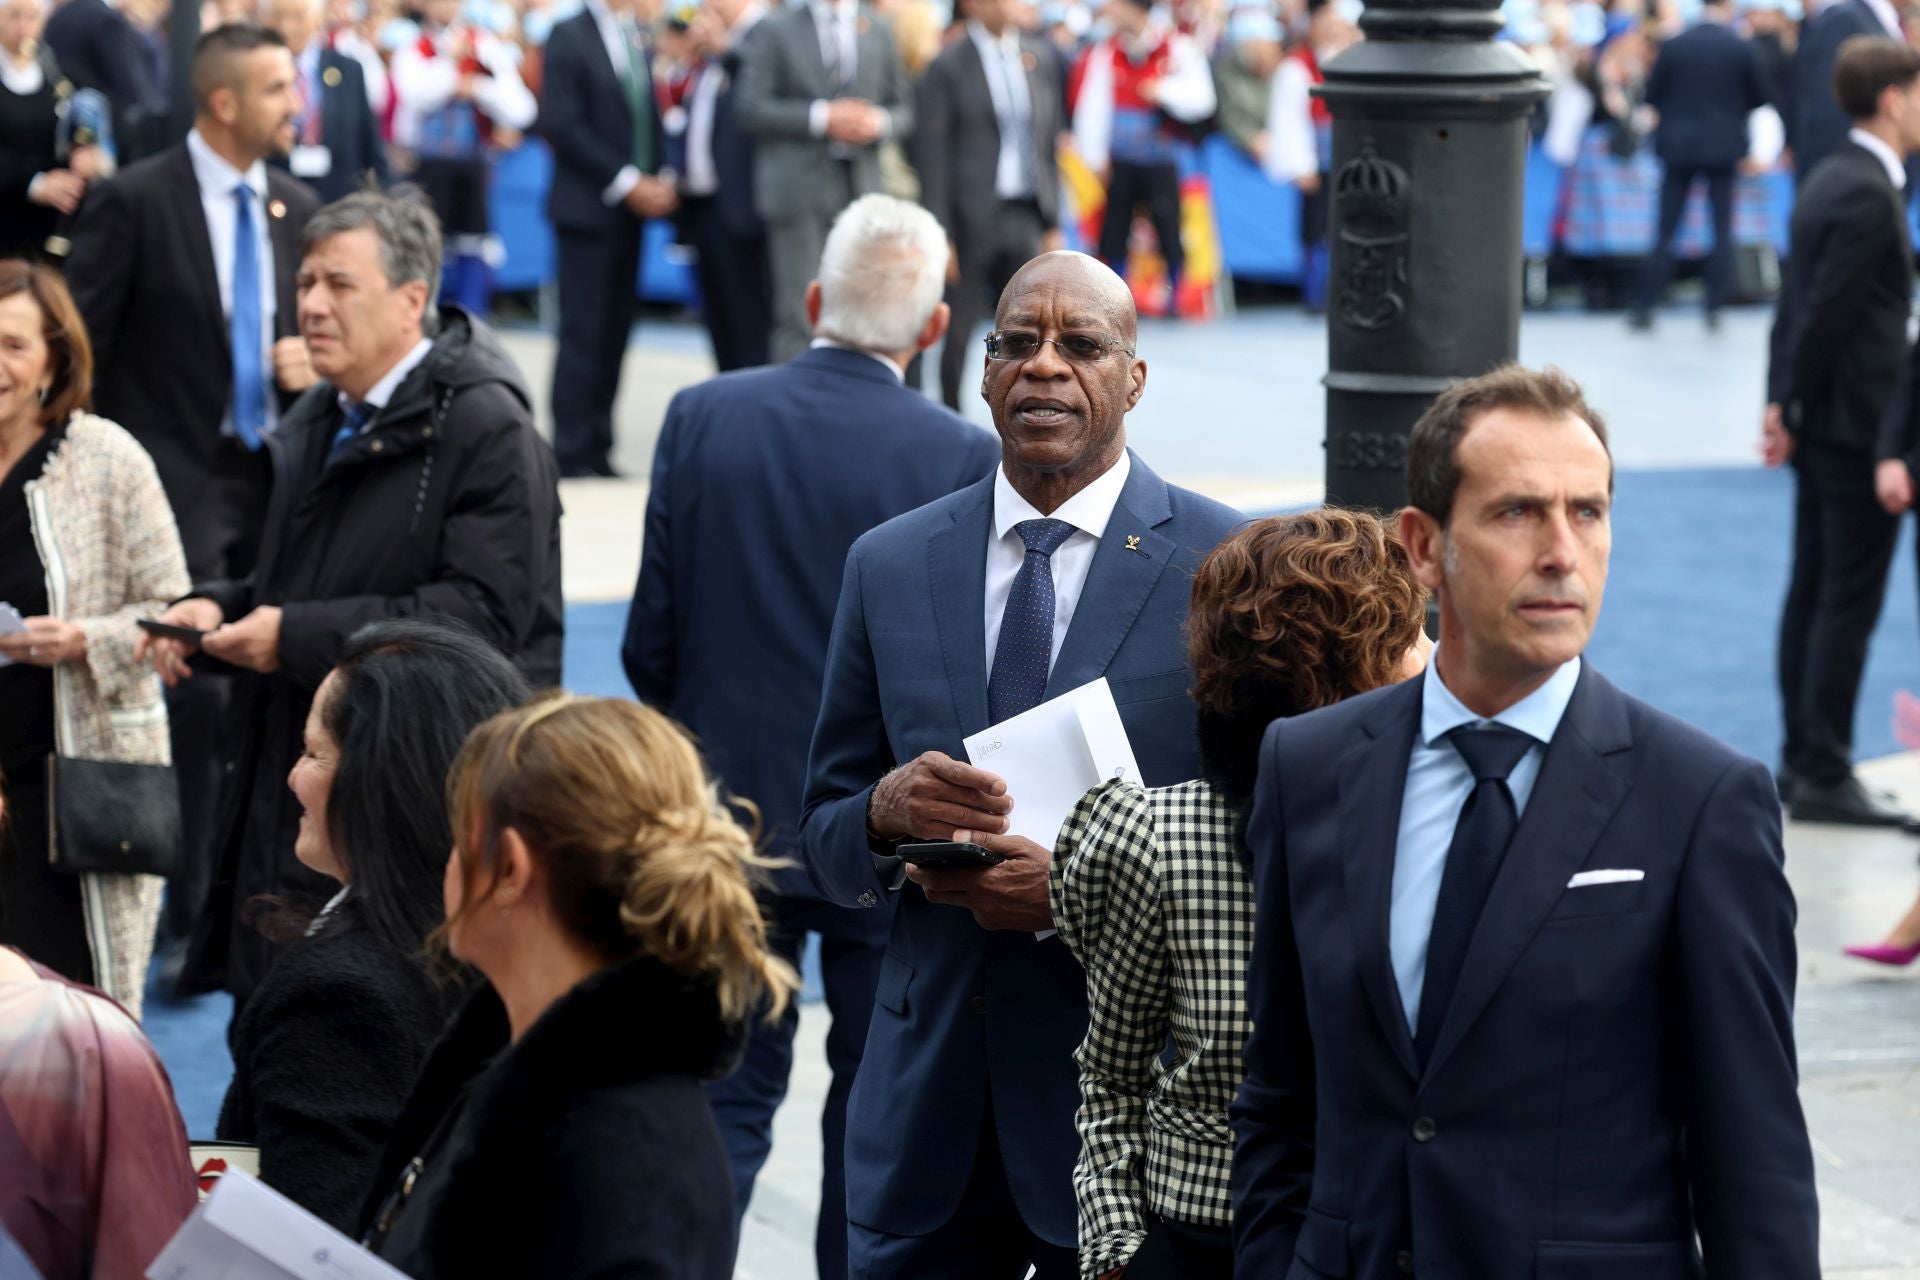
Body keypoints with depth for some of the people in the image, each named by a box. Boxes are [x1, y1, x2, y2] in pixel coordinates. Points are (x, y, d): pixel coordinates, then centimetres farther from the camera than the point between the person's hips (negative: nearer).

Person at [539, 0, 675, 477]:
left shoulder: (640, 44, 13)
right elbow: (561, 123, -13)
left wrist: (662, 178, 0)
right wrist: (626, 182, -15)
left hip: (631, 209, 6)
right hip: (588, 206, -6)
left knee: (615, 332, 5)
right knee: (583, 334, -6)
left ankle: (597, 451, 8)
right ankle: (572, 455, -2)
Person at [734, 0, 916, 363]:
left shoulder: (879, 31, 15)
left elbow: (904, 109, 16)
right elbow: (749, 106, -6)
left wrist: (881, 122, -8)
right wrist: (820, 118, -15)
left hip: (861, 192, 4)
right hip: (799, 191, -4)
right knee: (799, 319, -7)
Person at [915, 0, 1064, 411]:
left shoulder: (1037, 60, 9)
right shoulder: (948, 68, -4)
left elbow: (1049, 143, 14)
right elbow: (933, 156, -6)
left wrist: (1053, 222, 11)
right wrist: (939, 235, -11)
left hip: (1024, 218, 4)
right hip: (972, 217, -4)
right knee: (960, 327, 4)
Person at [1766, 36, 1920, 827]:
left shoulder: (1830, 182, 13)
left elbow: (1798, 303, 12)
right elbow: (1825, 311, -20)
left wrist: (1784, 404, 9)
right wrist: (1792, 410, -11)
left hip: (1821, 424, 10)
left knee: (1813, 593, 13)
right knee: (1849, 602, -5)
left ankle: (1802, 760, 19)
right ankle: (1824, 776, -2)